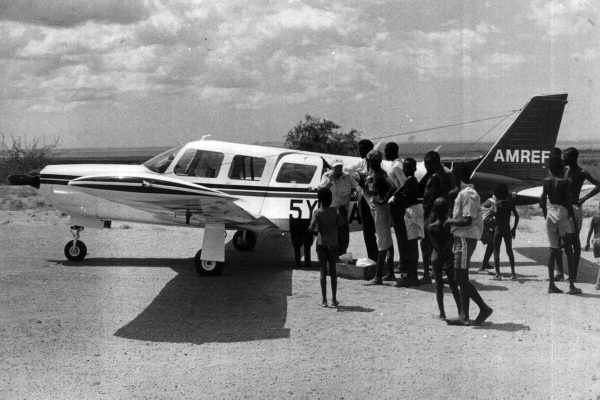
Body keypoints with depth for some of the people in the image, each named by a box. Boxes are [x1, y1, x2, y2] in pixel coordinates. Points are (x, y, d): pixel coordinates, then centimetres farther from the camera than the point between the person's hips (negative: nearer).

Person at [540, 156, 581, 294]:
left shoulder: (546, 181, 5)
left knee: (553, 250, 8)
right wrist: (574, 220, -4)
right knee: (569, 251, 1)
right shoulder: (564, 182, -11)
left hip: (550, 216, 5)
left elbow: (542, 201, 8)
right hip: (563, 215, -5)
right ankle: (571, 285, 1)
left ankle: (551, 284, 6)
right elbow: (568, 203, -11)